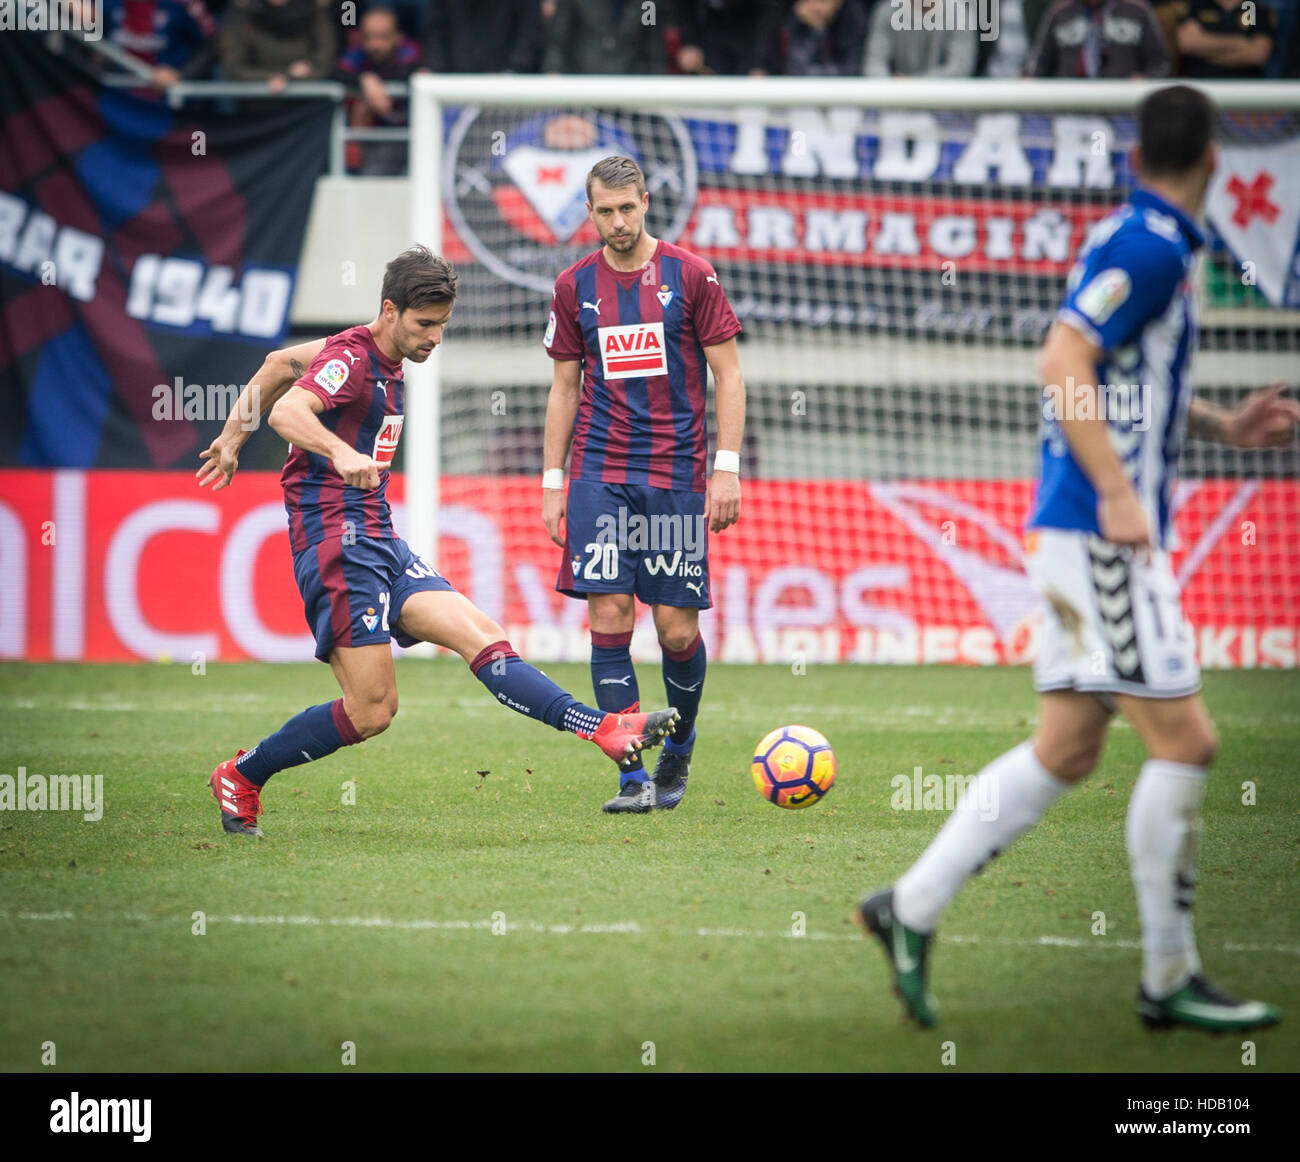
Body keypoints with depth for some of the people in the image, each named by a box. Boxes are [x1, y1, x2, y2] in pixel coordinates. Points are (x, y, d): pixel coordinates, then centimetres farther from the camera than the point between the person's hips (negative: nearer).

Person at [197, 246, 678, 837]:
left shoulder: (383, 362, 17)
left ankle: (603, 727, -19)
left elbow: (280, 363, 30)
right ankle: (241, 776, 3)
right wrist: (341, 453, -50)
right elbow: (287, 411, -32)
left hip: (380, 544, 9)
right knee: (372, 709, -12)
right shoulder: (350, 358, -12)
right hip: (337, 539, -9)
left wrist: (234, 435, 34)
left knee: (482, 636, -7)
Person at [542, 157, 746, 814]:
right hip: (599, 476, 2)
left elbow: (728, 374, 1)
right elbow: (565, 389, 14)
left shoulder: (689, 275, 0)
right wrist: (552, 482, 8)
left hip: (676, 476, -2)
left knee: (677, 630, -1)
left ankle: (679, 748, 26)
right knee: (609, 622, -8)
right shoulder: (575, 287, 8)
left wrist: (727, 469, -6)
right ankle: (634, 779, -4)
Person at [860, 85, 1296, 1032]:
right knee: (1183, 741, -7)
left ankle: (912, 909, 11)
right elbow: (1064, 362, -22)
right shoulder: (1146, 246, -13)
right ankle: (1170, 979, -1)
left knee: (1067, 749, 10)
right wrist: (1118, 494, -25)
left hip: (1093, 536, 10)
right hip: (1101, 534, -10)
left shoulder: (1153, 244, 16)